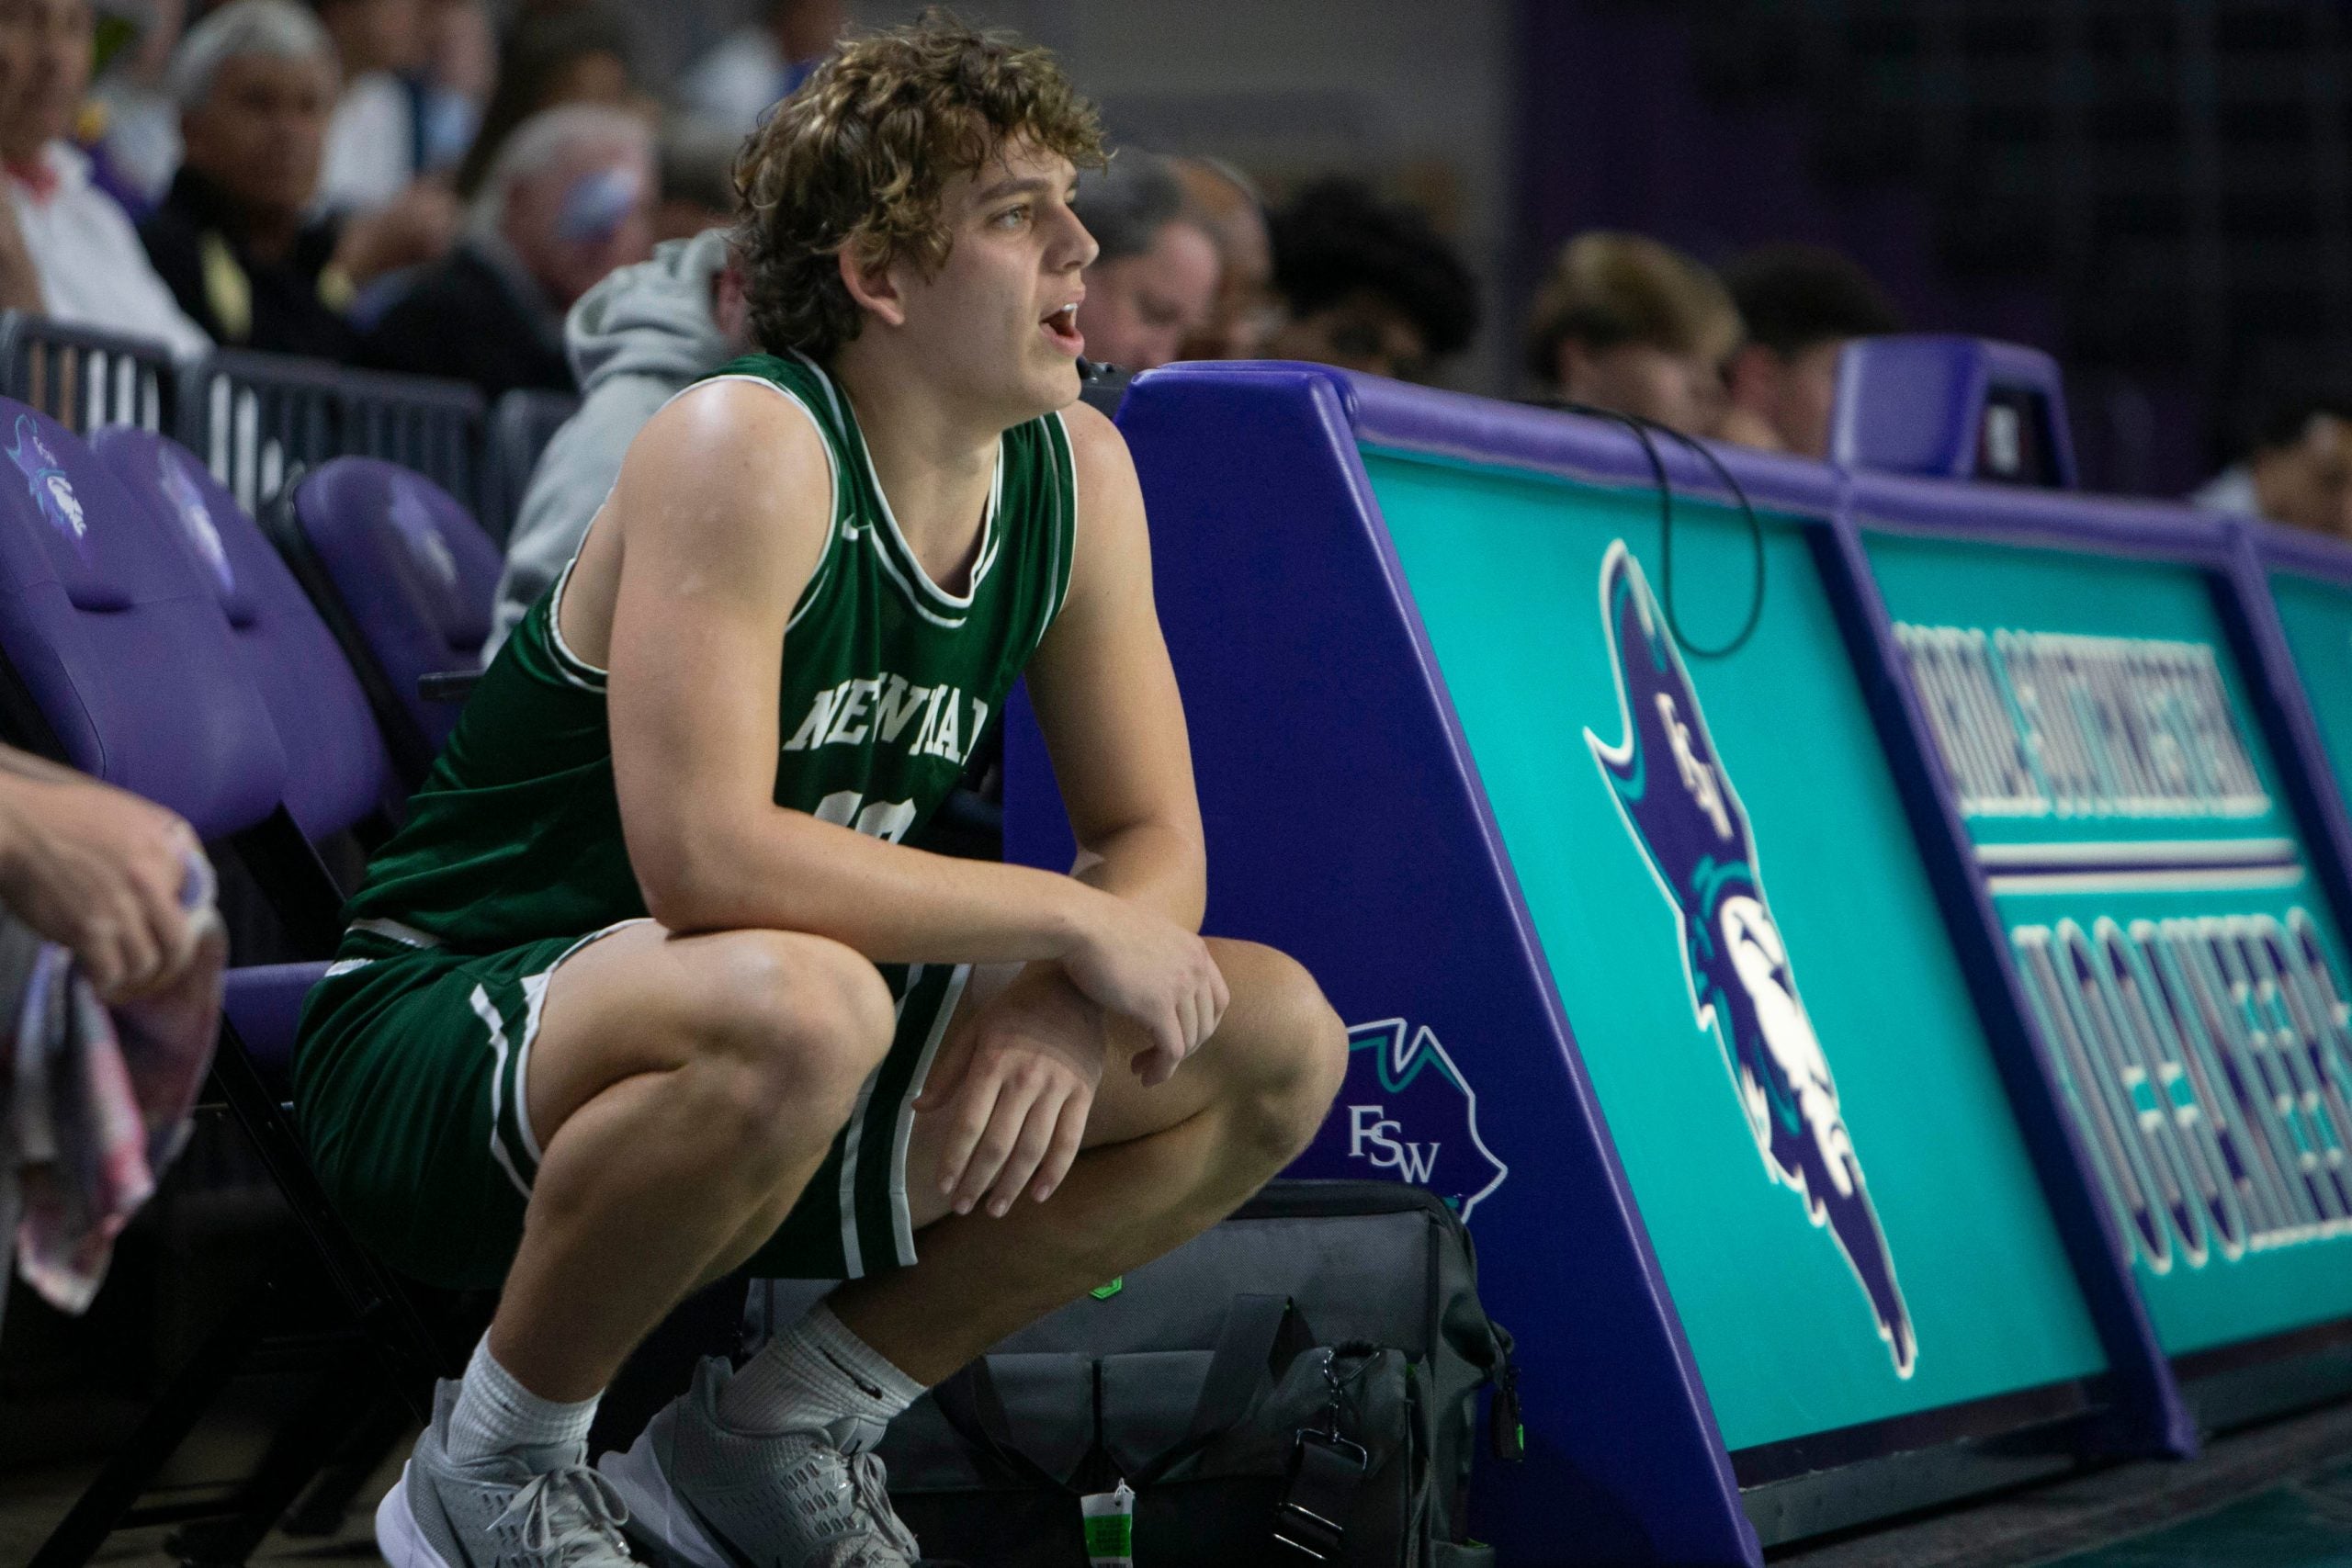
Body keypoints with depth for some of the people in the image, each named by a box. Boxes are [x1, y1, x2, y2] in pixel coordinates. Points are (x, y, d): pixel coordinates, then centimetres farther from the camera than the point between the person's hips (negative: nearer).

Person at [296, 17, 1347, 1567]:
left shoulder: (1075, 471, 1)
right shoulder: (751, 448, -22)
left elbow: (1155, 839, 4)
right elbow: (704, 856, -32)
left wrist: (1066, 1011, -19)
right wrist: (1073, 921, -24)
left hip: (758, 1056, 8)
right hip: (448, 1024, -8)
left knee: (1279, 1039, -4)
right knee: (802, 1005, -41)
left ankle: (769, 1437, 5)